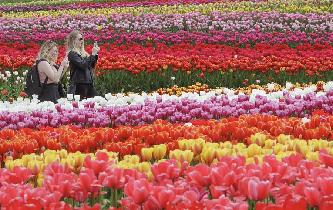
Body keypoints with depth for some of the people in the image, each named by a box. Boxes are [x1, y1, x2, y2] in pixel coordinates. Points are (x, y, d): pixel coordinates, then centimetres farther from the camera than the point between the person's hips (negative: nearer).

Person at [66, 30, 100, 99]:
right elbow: (83, 65, -20)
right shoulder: (72, 53, -9)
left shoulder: (83, 53, 16)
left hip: (88, 84, 8)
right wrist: (93, 54, -17)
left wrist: (95, 54, 8)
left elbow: (92, 65, 20)